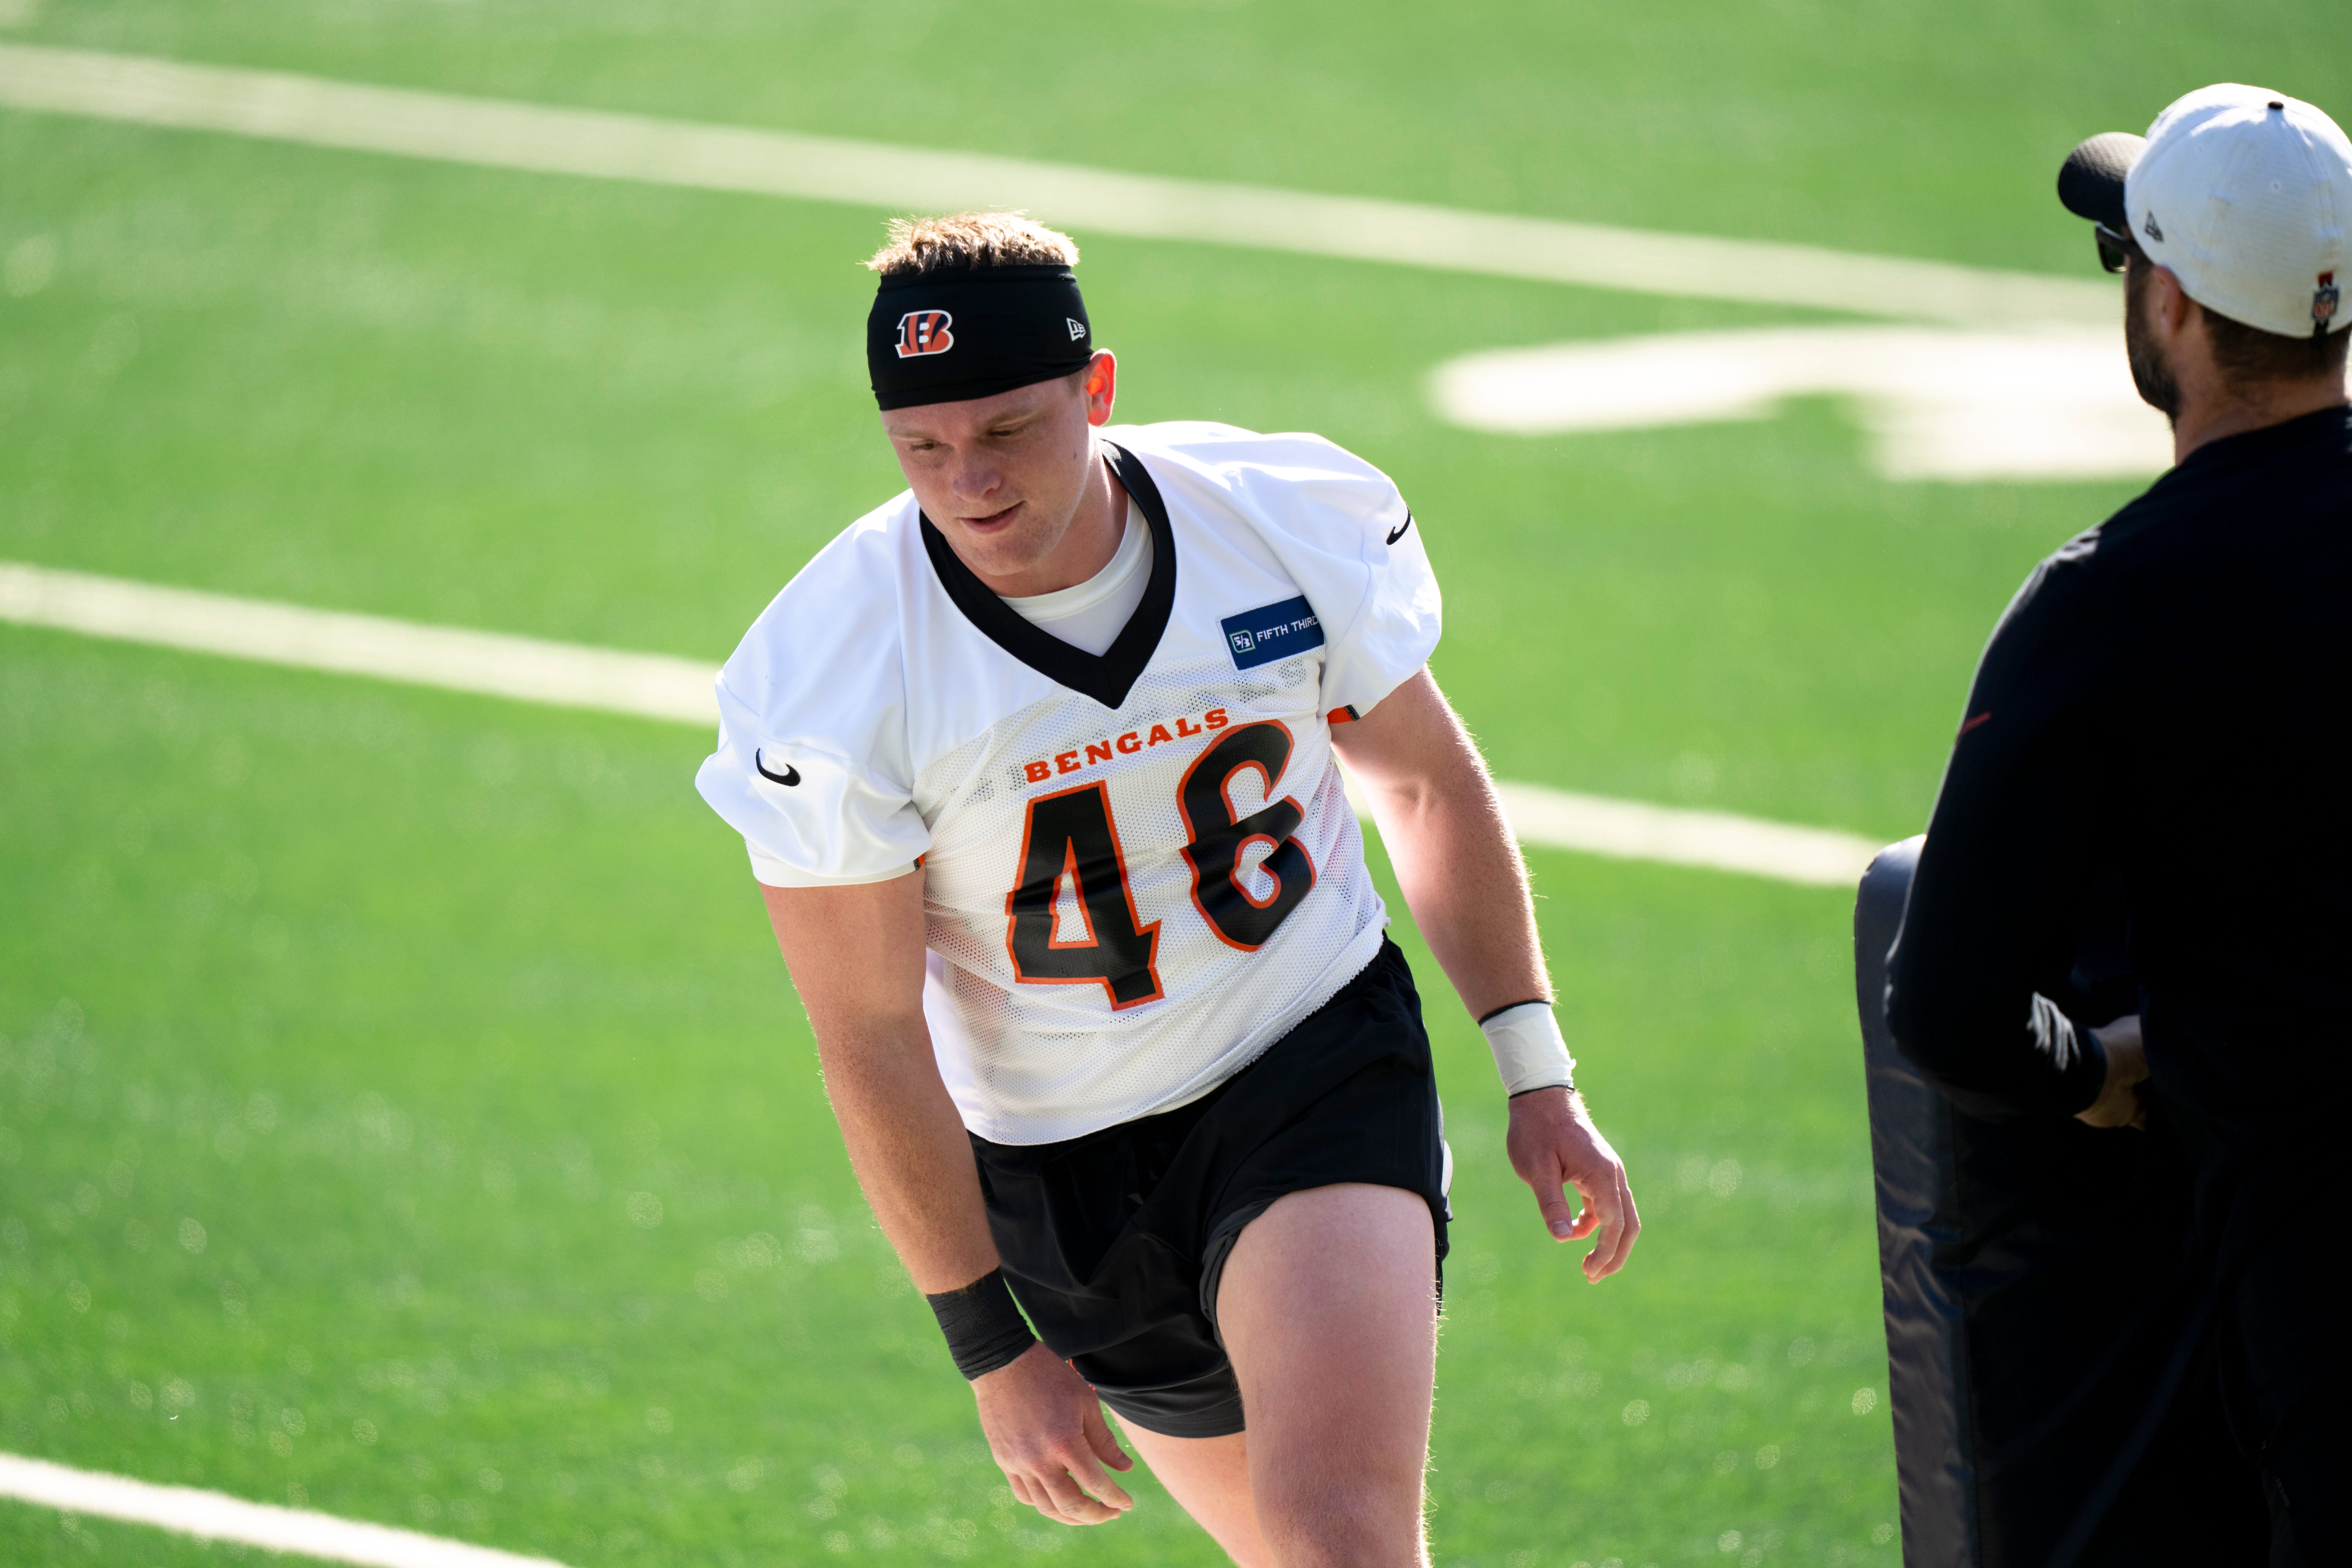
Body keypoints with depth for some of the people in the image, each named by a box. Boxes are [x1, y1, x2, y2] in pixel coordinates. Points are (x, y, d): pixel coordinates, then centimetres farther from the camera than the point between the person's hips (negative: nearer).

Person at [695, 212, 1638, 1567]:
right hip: (1056, 1166, 0)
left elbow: (1424, 781, 6)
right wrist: (995, 1350, -9)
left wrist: (1539, 1080, 7)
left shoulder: (1296, 520, -14)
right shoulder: (830, 682, -21)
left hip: (1320, 1060, 0)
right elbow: (872, 1045, -12)